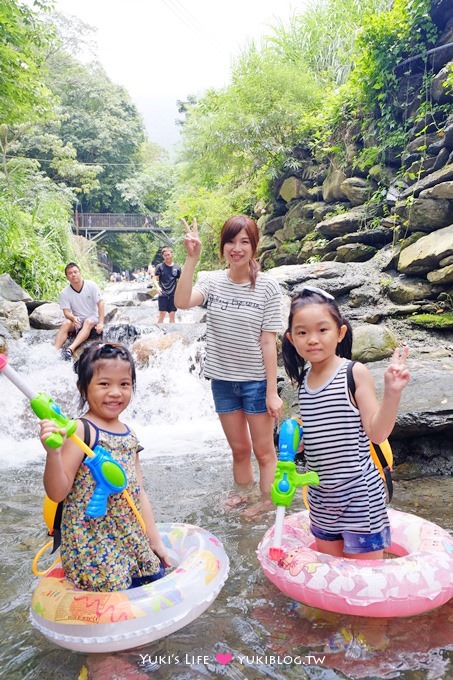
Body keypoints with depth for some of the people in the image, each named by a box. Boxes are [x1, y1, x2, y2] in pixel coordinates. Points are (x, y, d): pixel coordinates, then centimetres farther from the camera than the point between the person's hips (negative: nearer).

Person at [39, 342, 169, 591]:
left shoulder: (129, 434, 7)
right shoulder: (79, 431, -13)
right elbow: (57, 493, -16)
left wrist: (155, 539, 15)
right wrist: (53, 453, -32)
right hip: (92, 546, -6)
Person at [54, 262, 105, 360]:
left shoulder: (91, 285, -8)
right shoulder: (65, 293, -4)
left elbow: (100, 303, -10)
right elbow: (67, 312, -7)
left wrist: (101, 323, -20)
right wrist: (73, 318, -33)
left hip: (93, 320, -2)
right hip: (77, 321, 2)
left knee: (88, 322, -34)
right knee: (66, 324, -28)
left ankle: (70, 349, -52)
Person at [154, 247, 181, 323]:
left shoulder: (177, 267, 6)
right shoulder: (160, 266, 0)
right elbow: (155, 279, -2)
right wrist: (157, 287, -20)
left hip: (173, 295, 2)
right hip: (163, 294, -2)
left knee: (172, 315, 6)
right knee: (162, 314, -4)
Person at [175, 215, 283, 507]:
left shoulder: (267, 287, -10)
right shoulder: (212, 281, -3)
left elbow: (268, 342, -11)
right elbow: (182, 302, -23)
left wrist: (272, 391, -12)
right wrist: (192, 258, -28)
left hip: (257, 381, -3)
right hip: (223, 381, 3)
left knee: (264, 451, 9)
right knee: (239, 449, 19)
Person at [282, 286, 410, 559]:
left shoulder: (355, 373, -15)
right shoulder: (304, 380, 3)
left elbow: (377, 432, -18)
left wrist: (392, 392, -30)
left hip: (358, 492, -6)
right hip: (321, 492, 6)